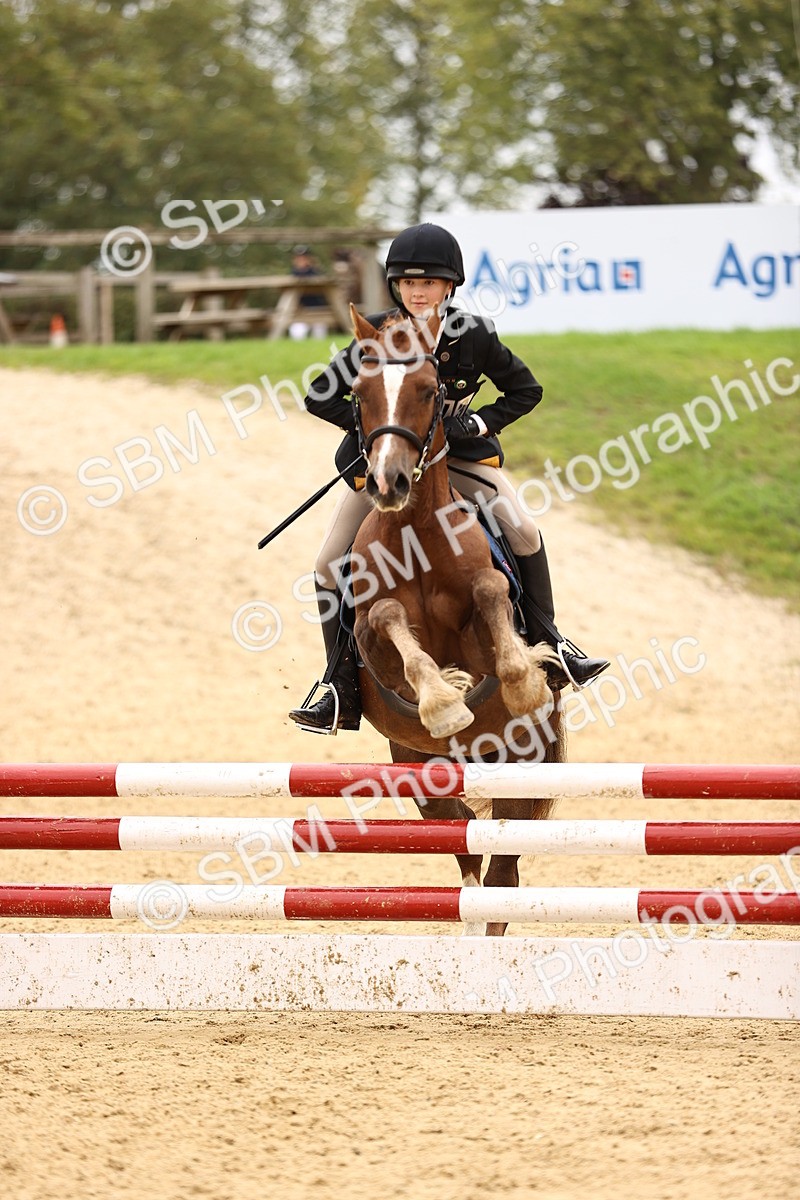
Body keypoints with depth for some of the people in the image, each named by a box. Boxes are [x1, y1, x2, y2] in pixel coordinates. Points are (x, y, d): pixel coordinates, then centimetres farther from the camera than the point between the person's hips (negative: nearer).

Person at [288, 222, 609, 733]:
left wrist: (478, 423, -17)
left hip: (460, 448, 0)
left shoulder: (474, 334, -15)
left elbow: (526, 391, -2)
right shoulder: (378, 334, -16)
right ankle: (342, 684, 1)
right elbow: (321, 397, -10)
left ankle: (547, 643, 1)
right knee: (331, 564, -9)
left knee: (525, 533, -16)